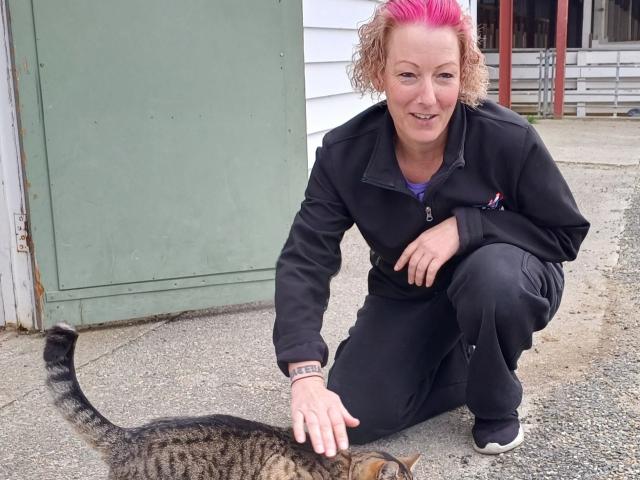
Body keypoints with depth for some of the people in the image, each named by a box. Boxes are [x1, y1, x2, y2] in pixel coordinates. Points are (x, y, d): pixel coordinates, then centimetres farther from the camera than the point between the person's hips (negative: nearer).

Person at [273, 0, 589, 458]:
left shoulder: (509, 139, -28)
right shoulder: (345, 152, -22)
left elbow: (566, 232, -15)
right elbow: (304, 260, -25)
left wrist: (465, 225, -32)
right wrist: (306, 375, -40)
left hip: (503, 283, -2)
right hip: (406, 296, 2)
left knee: (494, 273, -38)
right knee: (354, 417, -12)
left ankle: (498, 405, -6)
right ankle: (469, 369, 14)